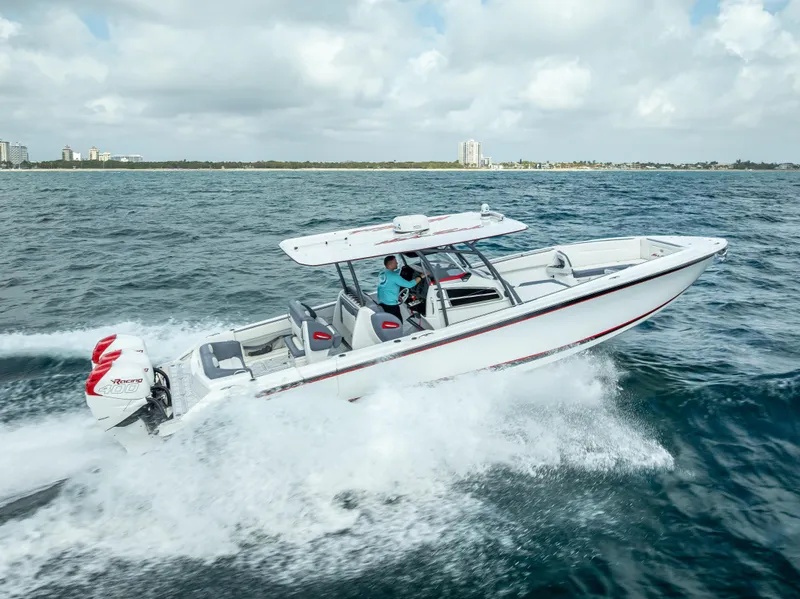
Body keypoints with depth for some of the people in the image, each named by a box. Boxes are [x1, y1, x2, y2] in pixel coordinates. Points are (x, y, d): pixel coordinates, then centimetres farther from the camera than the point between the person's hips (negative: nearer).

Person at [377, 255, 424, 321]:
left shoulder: (381, 273, 6)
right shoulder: (393, 276, -18)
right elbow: (409, 285, -18)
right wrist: (421, 277, -13)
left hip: (381, 304, 8)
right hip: (391, 305, -8)